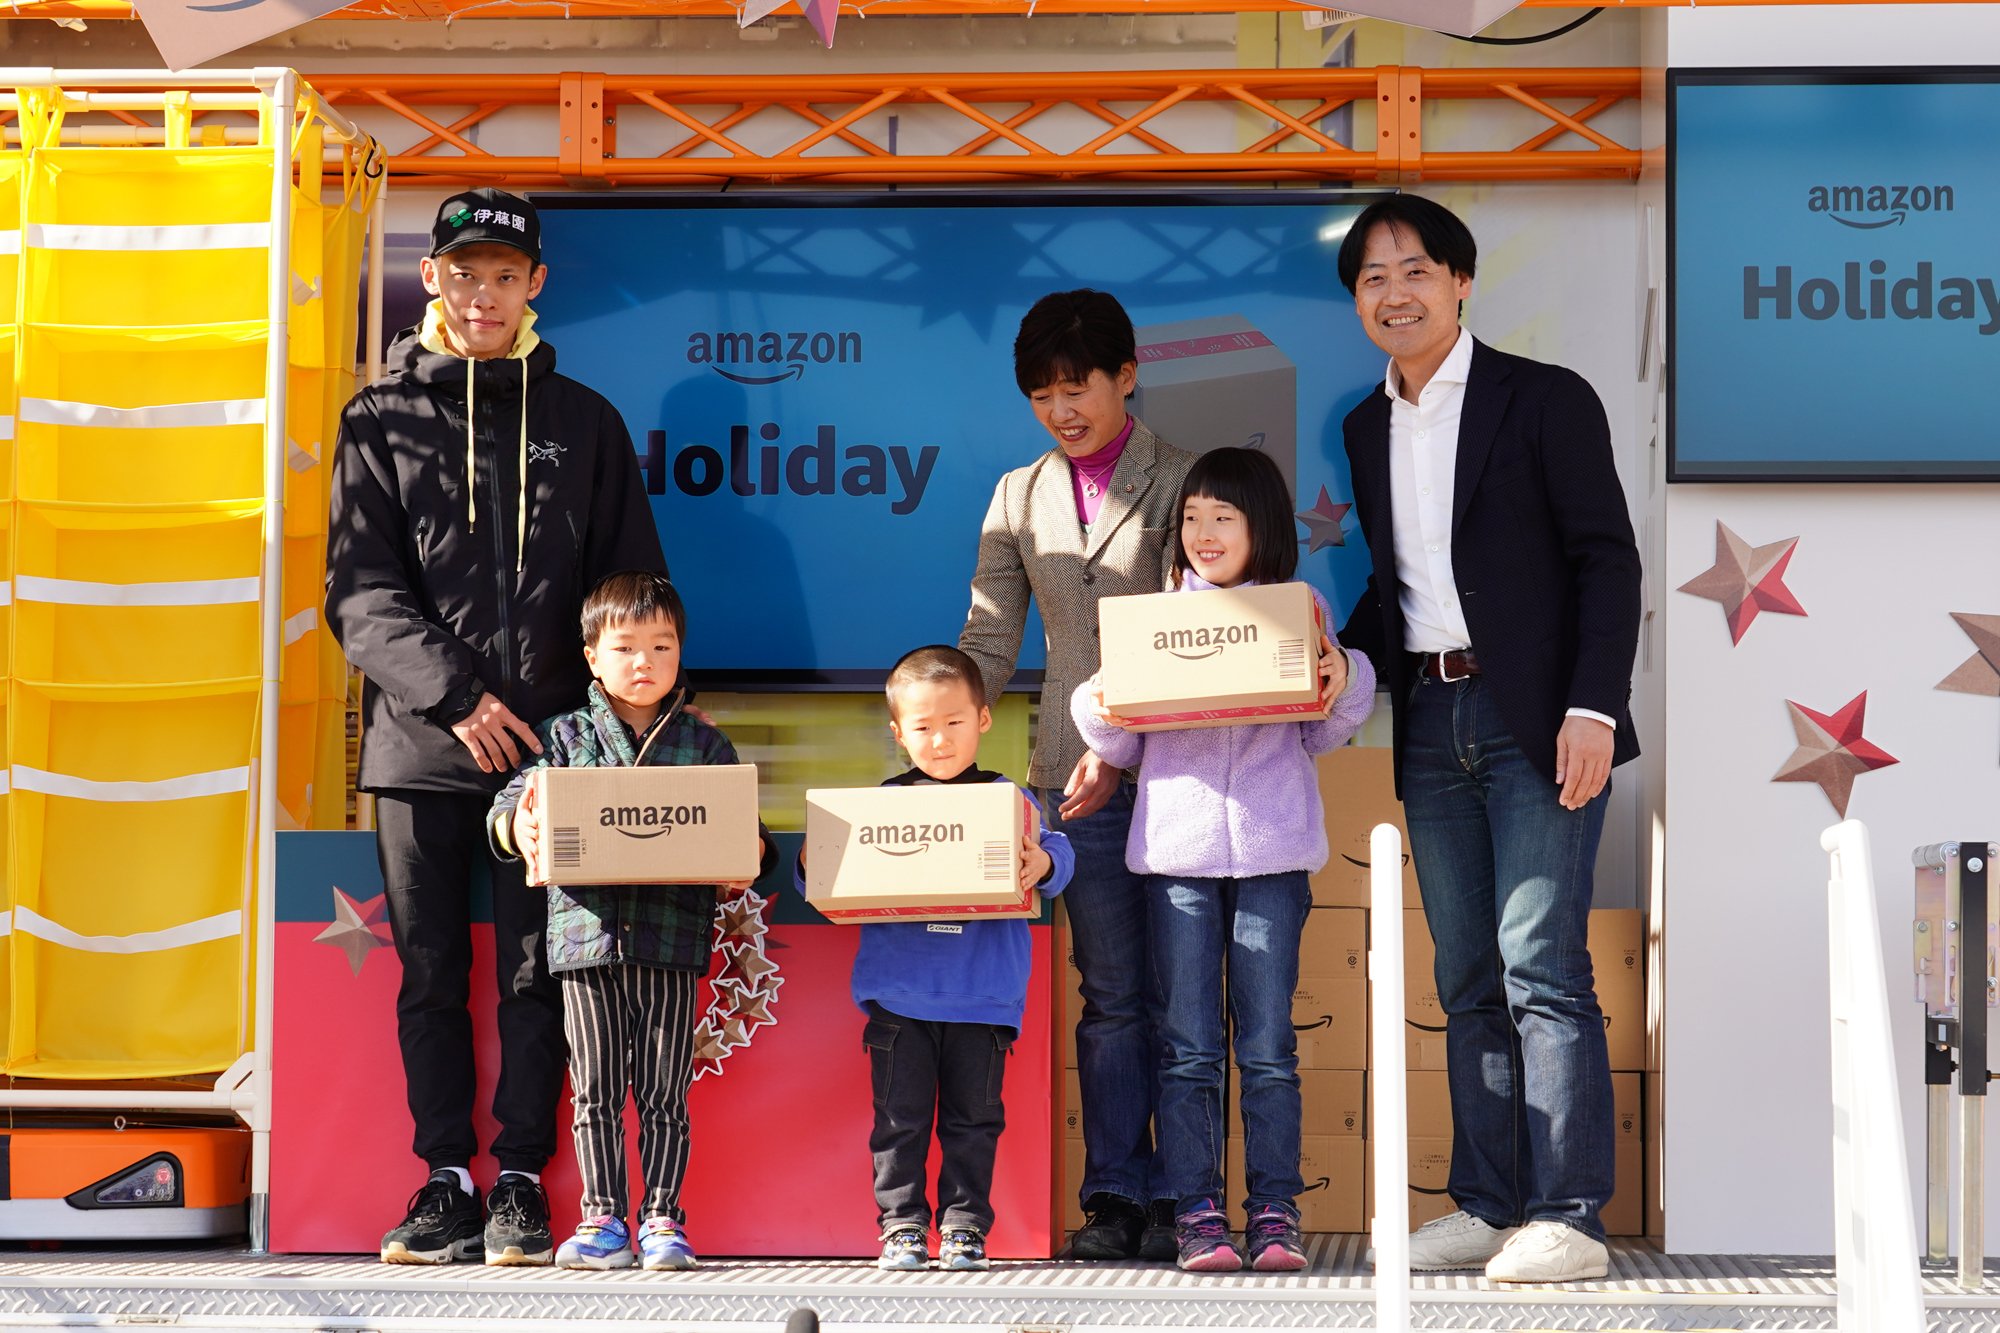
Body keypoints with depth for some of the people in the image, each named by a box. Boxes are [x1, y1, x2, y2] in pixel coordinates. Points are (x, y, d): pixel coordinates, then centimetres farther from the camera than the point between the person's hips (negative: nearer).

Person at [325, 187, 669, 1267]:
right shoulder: (382, 420, 8)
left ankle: (522, 1182, 7)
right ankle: (448, 1181, 12)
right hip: (419, 746, 0)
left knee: (536, 974, -1)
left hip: (551, 743, 0)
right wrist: (452, 696, -13)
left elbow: (632, 593, 12)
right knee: (430, 975, 4)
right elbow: (361, 591, 0)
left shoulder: (583, 424, 11)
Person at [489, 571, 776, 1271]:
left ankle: (663, 1218, 10)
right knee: (595, 1089, 4)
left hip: (672, 940, 0)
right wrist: (517, 829, -19)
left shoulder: (704, 744, 10)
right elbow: (515, 801, 4)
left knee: (664, 1090, 2)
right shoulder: (565, 738, 10)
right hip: (587, 931, 1)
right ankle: (602, 1221, 10)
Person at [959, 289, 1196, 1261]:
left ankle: (1178, 1196, 5)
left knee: (1179, 991, -1)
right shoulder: (1020, 497, 15)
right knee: (1110, 992, 2)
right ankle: (1114, 1194, 7)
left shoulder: (1185, 481, 2)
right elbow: (988, 646, 15)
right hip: (1077, 777, 3)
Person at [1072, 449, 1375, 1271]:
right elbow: (1126, 748, 14)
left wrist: (1345, 686, -6)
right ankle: (1197, 1214, 5)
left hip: (1271, 849, -1)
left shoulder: (1301, 613, 8)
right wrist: (1099, 710, -6)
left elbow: (1320, 738, 12)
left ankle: (1274, 1214, 6)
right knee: (1189, 1046, 1)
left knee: (1268, 1045, 1)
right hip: (1177, 850, 1)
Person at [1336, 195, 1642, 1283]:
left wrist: (1592, 708, -15)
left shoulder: (1545, 401, -2)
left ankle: (1566, 1217, -7)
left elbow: (1608, 561, -6)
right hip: (1430, 723, 6)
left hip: (1534, 722, -6)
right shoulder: (1364, 430, 15)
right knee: (1466, 979, 8)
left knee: (1539, 966, -10)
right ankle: (1486, 1205, 13)